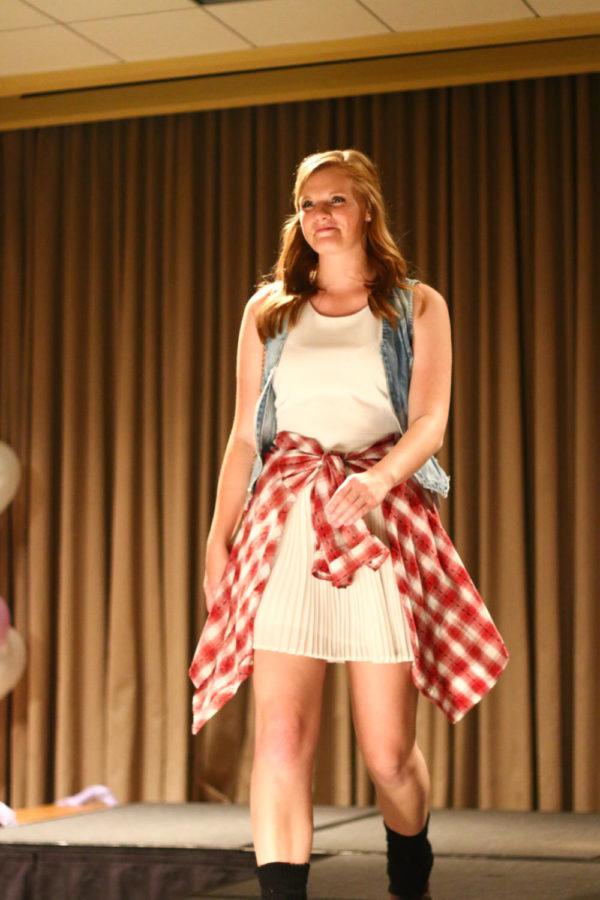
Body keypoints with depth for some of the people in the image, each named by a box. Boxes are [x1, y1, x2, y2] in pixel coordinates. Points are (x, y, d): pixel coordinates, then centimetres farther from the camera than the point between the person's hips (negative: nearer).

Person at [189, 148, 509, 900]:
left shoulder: (417, 308, 11)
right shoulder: (267, 311, 17)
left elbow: (429, 422, -1)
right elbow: (243, 436, 15)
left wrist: (378, 478, -21)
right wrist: (218, 534, 5)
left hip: (382, 521, -1)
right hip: (285, 526, 2)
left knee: (388, 751, 0)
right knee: (281, 734, -12)